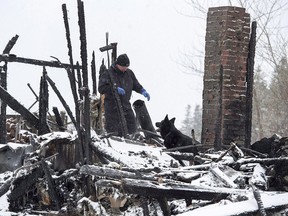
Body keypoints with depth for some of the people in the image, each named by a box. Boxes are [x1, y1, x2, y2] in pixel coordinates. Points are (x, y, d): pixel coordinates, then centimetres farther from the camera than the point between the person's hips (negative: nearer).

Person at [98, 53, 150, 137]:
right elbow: (101, 88, -15)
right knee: (112, 130, -4)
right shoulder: (107, 73, -9)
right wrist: (115, 89, -25)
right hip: (112, 107, -5)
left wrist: (143, 91, 3)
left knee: (131, 128, 7)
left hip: (126, 106, 6)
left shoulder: (129, 73, 9)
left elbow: (135, 85, 22)